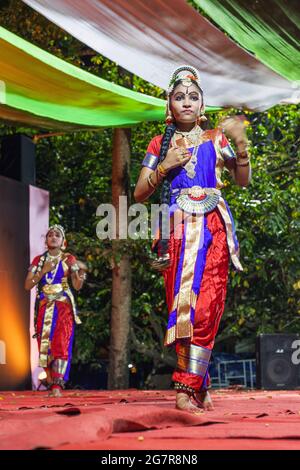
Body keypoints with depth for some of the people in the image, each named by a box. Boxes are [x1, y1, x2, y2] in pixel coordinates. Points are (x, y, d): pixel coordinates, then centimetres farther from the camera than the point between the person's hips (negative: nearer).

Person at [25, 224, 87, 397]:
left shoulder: (69, 259, 6)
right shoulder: (39, 260, 11)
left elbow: (78, 286, 1)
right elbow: (28, 285, 3)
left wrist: (81, 271, -18)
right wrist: (44, 271, -8)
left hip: (63, 308, -2)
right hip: (44, 309, 2)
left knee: (61, 345, -15)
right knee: (45, 346, -2)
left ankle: (57, 386, -22)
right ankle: (51, 384, 5)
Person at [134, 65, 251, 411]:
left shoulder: (215, 139, 12)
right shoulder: (161, 145, 12)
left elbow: (243, 180, 11)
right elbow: (139, 194, 11)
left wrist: (241, 145, -5)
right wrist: (164, 166, -4)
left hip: (212, 231, 0)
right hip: (177, 232, 0)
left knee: (206, 307, -12)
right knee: (181, 305, -8)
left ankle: (188, 386, -13)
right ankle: (199, 383, 0)